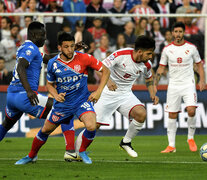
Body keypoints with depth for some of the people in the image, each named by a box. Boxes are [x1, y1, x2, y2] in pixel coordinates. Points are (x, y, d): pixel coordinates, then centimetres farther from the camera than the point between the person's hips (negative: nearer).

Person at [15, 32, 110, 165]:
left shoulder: (84, 58, -15)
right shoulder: (53, 63, -7)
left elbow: (105, 71, -5)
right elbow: (50, 84, 11)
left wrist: (98, 91, -14)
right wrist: (56, 95, -10)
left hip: (82, 100, -2)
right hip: (62, 103, 3)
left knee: (91, 126, -27)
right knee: (45, 130, 10)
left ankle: (82, 151, 3)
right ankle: (32, 156, 37)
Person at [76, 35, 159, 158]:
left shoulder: (146, 64, -6)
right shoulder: (121, 55, -22)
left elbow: (149, 78, 16)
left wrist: (152, 95, 1)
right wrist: (108, 80, -42)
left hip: (126, 94, 4)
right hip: (108, 92, -4)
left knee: (141, 114, -23)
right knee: (94, 125, -7)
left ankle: (126, 142, -1)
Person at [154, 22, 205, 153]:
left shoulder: (191, 48, 0)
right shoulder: (167, 49, 4)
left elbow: (199, 64, 10)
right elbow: (161, 68, 10)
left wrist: (202, 80, -1)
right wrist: (155, 83, 1)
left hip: (188, 84, -2)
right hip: (173, 85, 2)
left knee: (191, 111, -19)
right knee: (172, 116, 1)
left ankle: (191, 138, 3)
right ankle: (171, 146, 7)